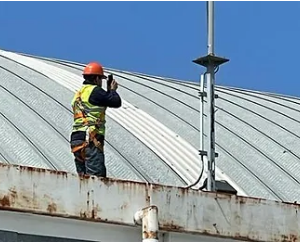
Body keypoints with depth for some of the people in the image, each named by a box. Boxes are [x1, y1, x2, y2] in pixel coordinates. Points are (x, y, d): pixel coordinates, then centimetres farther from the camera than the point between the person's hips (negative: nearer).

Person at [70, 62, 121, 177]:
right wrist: (113, 90, 14)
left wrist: (109, 91, 26)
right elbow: (116, 102, -6)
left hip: (76, 139, 9)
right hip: (90, 140, -9)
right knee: (97, 177, -14)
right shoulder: (94, 90, -5)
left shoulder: (79, 93, 23)